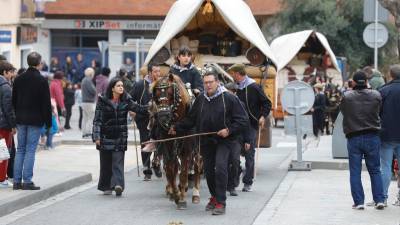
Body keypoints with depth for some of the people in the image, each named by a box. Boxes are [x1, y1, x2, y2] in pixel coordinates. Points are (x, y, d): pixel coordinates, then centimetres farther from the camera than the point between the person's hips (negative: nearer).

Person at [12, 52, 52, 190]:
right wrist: (48, 122, -4)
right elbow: (46, 103, -9)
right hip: (35, 120, -5)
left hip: (21, 120, 5)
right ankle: (27, 181, -5)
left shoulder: (18, 79, 7)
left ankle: (17, 181, 7)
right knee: (30, 150, -3)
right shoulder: (41, 80, -9)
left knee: (20, 149, 10)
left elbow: (13, 101, 11)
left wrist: (17, 117, 17)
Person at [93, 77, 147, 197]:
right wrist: (96, 136, -10)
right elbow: (97, 120, -2)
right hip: (106, 136, -1)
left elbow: (138, 108, -8)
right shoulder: (103, 101, -2)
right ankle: (106, 186, 17)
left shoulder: (126, 101, 4)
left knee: (118, 161, -9)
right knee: (106, 162, 5)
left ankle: (118, 184, -19)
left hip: (120, 137, 1)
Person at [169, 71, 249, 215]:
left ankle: (221, 203, -14)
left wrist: (229, 130, -17)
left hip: (224, 140, -5)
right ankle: (214, 197, 32)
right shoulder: (200, 100, 8)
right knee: (208, 170, 11)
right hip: (206, 142, 5)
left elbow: (242, 120, -6)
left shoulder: (229, 98, -7)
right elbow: (190, 119, 17)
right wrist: (177, 128, 9)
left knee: (220, 168, -19)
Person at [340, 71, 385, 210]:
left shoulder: (346, 97, -9)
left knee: (355, 172, 6)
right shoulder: (376, 95, -4)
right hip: (372, 137, 1)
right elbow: (379, 112, 5)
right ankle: (379, 200, 7)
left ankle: (358, 201, 3)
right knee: (375, 170, 11)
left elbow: (343, 111, 2)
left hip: (353, 138, -1)